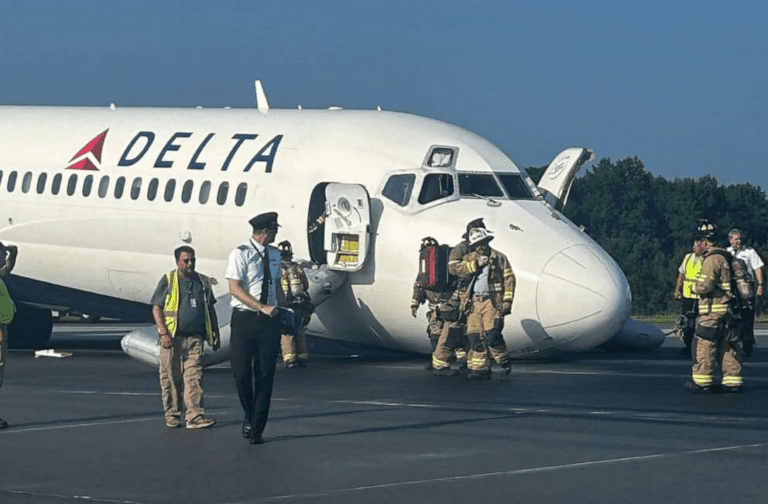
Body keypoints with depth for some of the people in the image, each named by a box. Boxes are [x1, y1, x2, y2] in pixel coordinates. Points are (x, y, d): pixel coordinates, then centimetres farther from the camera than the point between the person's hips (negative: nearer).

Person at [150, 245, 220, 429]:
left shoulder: (203, 282, 14)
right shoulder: (168, 281, 2)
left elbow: (210, 310, 22)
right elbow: (156, 308, -1)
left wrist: (215, 334, 18)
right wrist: (163, 333, -11)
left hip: (194, 338, 2)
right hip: (172, 338, -2)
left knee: (194, 376, -7)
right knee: (171, 378, 3)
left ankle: (195, 416, -11)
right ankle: (172, 415, 14)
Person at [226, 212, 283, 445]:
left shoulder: (274, 255, 11)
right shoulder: (240, 254, -7)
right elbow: (235, 289, -13)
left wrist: (279, 308, 12)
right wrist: (262, 308, -19)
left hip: (269, 321, 4)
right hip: (244, 319, -4)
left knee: (265, 376, 0)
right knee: (241, 372, -5)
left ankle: (257, 430, 4)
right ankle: (249, 416, 21)